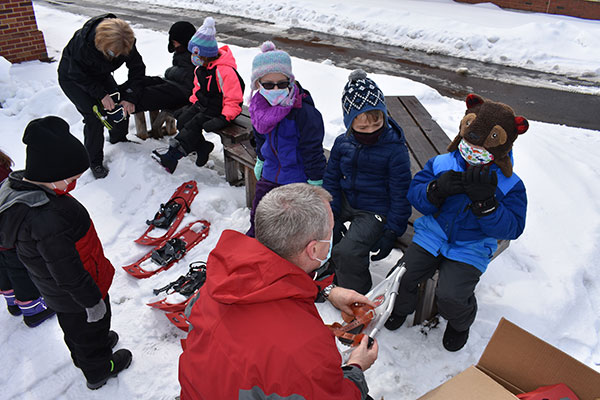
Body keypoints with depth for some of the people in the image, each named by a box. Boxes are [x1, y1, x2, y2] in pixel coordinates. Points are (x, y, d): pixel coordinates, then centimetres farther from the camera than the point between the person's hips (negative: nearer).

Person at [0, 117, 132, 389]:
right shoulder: (48, 220, -43)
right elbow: (69, 273, -32)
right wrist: (92, 301, -17)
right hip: (75, 296, -8)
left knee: (74, 326, 33)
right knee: (90, 326, 21)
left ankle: (84, 356, 61)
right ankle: (99, 371, 48)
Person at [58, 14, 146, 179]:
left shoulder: (126, 43, -27)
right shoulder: (83, 44, -40)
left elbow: (137, 68, -15)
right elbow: (78, 75, -26)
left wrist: (129, 97, -22)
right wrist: (101, 94, -29)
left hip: (99, 74, 5)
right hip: (72, 77, -5)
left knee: (121, 105, -1)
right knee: (94, 116, -16)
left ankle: (118, 138, 29)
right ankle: (94, 161, 0)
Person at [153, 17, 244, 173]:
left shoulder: (225, 71, -23)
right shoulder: (201, 68, 6)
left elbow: (234, 99, -22)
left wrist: (223, 118, -30)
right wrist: (192, 103, 9)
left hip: (218, 109, -9)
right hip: (203, 104, 9)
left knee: (194, 125, -23)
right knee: (182, 120, -8)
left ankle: (172, 157, -21)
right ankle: (202, 147, 0)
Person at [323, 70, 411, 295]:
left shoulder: (395, 149, -15)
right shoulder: (342, 143, -2)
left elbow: (400, 194, -10)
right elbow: (331, 179, 6)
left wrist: (392, 232, -12)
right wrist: (332, 214, -2)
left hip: (375, 212, -6)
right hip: (345, 203, 6)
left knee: (347, 253, -23)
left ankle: (357, 295, 5)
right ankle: (331, 269, 27)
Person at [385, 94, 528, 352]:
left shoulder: (509, 185, -8)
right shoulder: (442, 164, -3)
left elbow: (510, 229, -14)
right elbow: (414, 193, -4)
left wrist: (485, 202, -31)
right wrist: (436, 190, -27)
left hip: (470, 249, -2)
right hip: (432, 235, 3)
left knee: (450, 296, -20)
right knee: (404, 274, -13)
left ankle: (460, 324, 19)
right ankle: (401, 307, 25)